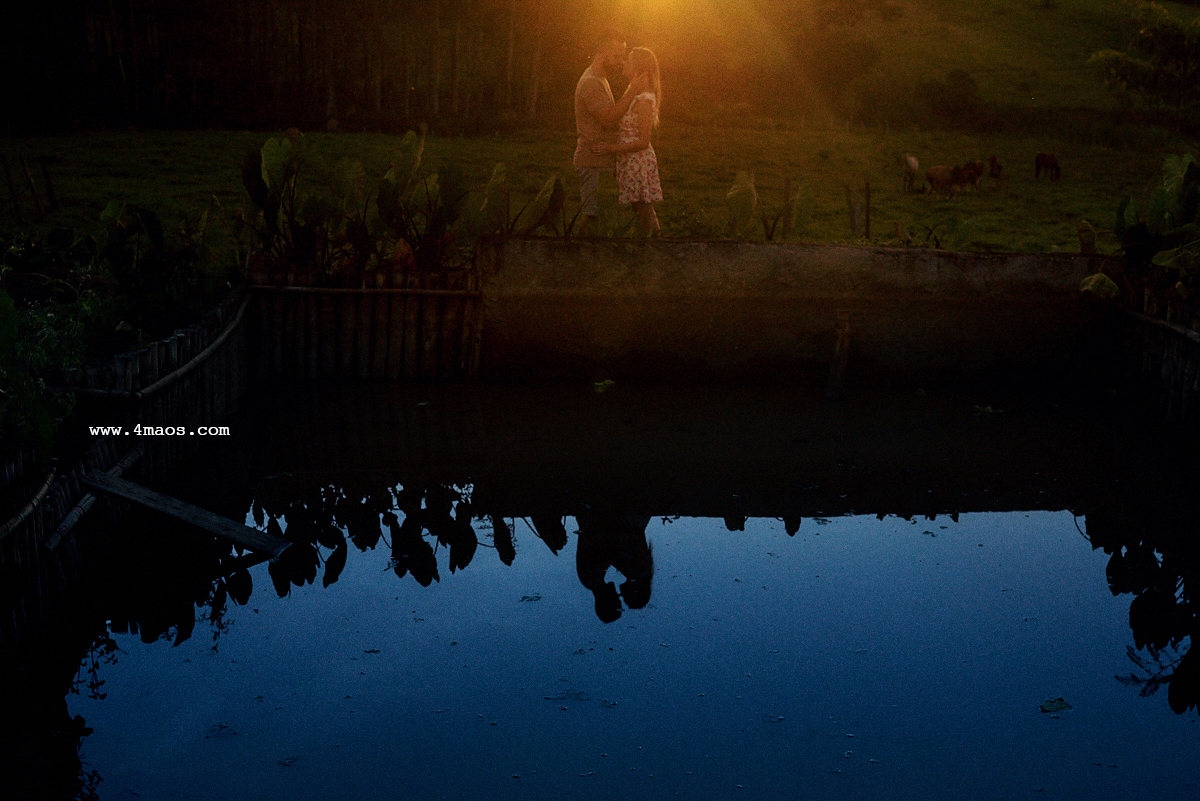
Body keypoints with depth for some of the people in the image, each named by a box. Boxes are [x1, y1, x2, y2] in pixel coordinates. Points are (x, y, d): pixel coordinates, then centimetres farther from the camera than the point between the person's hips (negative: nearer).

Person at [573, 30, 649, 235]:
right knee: (592, 217, -11)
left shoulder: (601, 80, 20)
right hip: (593, 162, -10)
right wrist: (632, 93, -16)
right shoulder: (590, 83, -14)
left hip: (602, 161, 10)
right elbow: (609, 119, -21)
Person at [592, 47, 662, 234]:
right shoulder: (635, 95, 12)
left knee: (645, 214, -5)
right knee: (642, 213, 13)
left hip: (638, 161, -10)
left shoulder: (644, 100, -17)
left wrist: (612, 148, -21)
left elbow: (643, 142, -20)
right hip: (631, 161, 10)